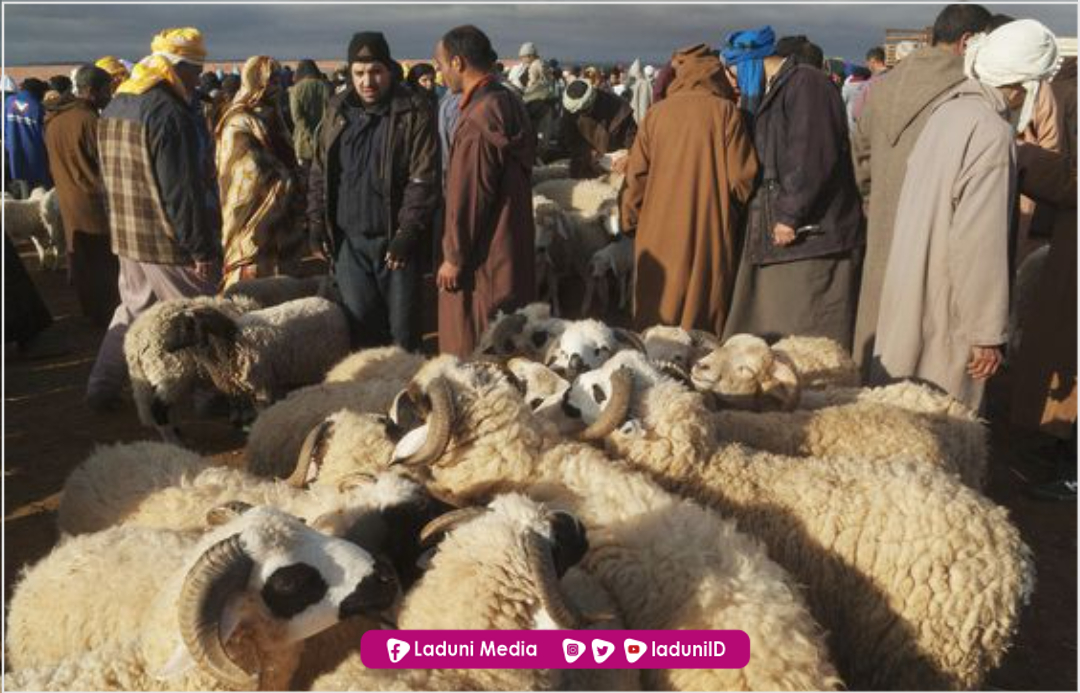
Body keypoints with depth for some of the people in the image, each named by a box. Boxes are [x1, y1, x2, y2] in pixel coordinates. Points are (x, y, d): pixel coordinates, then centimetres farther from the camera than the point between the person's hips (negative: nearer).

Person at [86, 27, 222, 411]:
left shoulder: (113, 109, 11)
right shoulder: (169, 113, -19)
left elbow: (110, 177, 18)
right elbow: (183, 191, -23)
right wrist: (202, 249, -18)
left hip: (127, 238, 9)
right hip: (169, 245, -9)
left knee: (132, 309, 21)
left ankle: (102, 390, 25)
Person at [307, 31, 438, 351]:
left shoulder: (415, 111, -6)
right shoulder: (337, 109, 9)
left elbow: (424, 179, -11)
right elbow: (320, 171, 14)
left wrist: (408, 233, -15)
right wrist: (317, 222, 7)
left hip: (395, 240, -4)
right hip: (349, 240, 4)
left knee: (403, 329, 5)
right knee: (360, 325, 10)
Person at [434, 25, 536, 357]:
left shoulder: (478, 118, -22)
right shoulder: (509, 102, 8)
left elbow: (467, 196, -21)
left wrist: (454, 256, -12)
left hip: (483, 257, -9)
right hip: (511, 247, 9)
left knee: (472, 350, 3)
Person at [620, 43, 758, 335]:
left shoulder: (655, 113, 2)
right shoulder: (725, 111, -4)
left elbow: (636, 176, 4)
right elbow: (742, 177, -6)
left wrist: (630, 221, 17)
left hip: (660, 234, 2)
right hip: (711, 233, -2)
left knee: (660, 315, 11)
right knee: (706, 317, 6)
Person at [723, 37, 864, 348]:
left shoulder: (805, 82, -8)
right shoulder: (775, 92, 23)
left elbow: (814, 156, -19)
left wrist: (791, 215, -19)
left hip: (809, 233, -10)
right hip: (777, 236, 10)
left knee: (807, 337, -7)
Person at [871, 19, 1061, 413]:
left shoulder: (949, 108, 4)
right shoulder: (993, 133, -19)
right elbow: (979, 241, -22)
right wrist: (987, 333, -16)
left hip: (909, 291, 8)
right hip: (946, 308, -8)